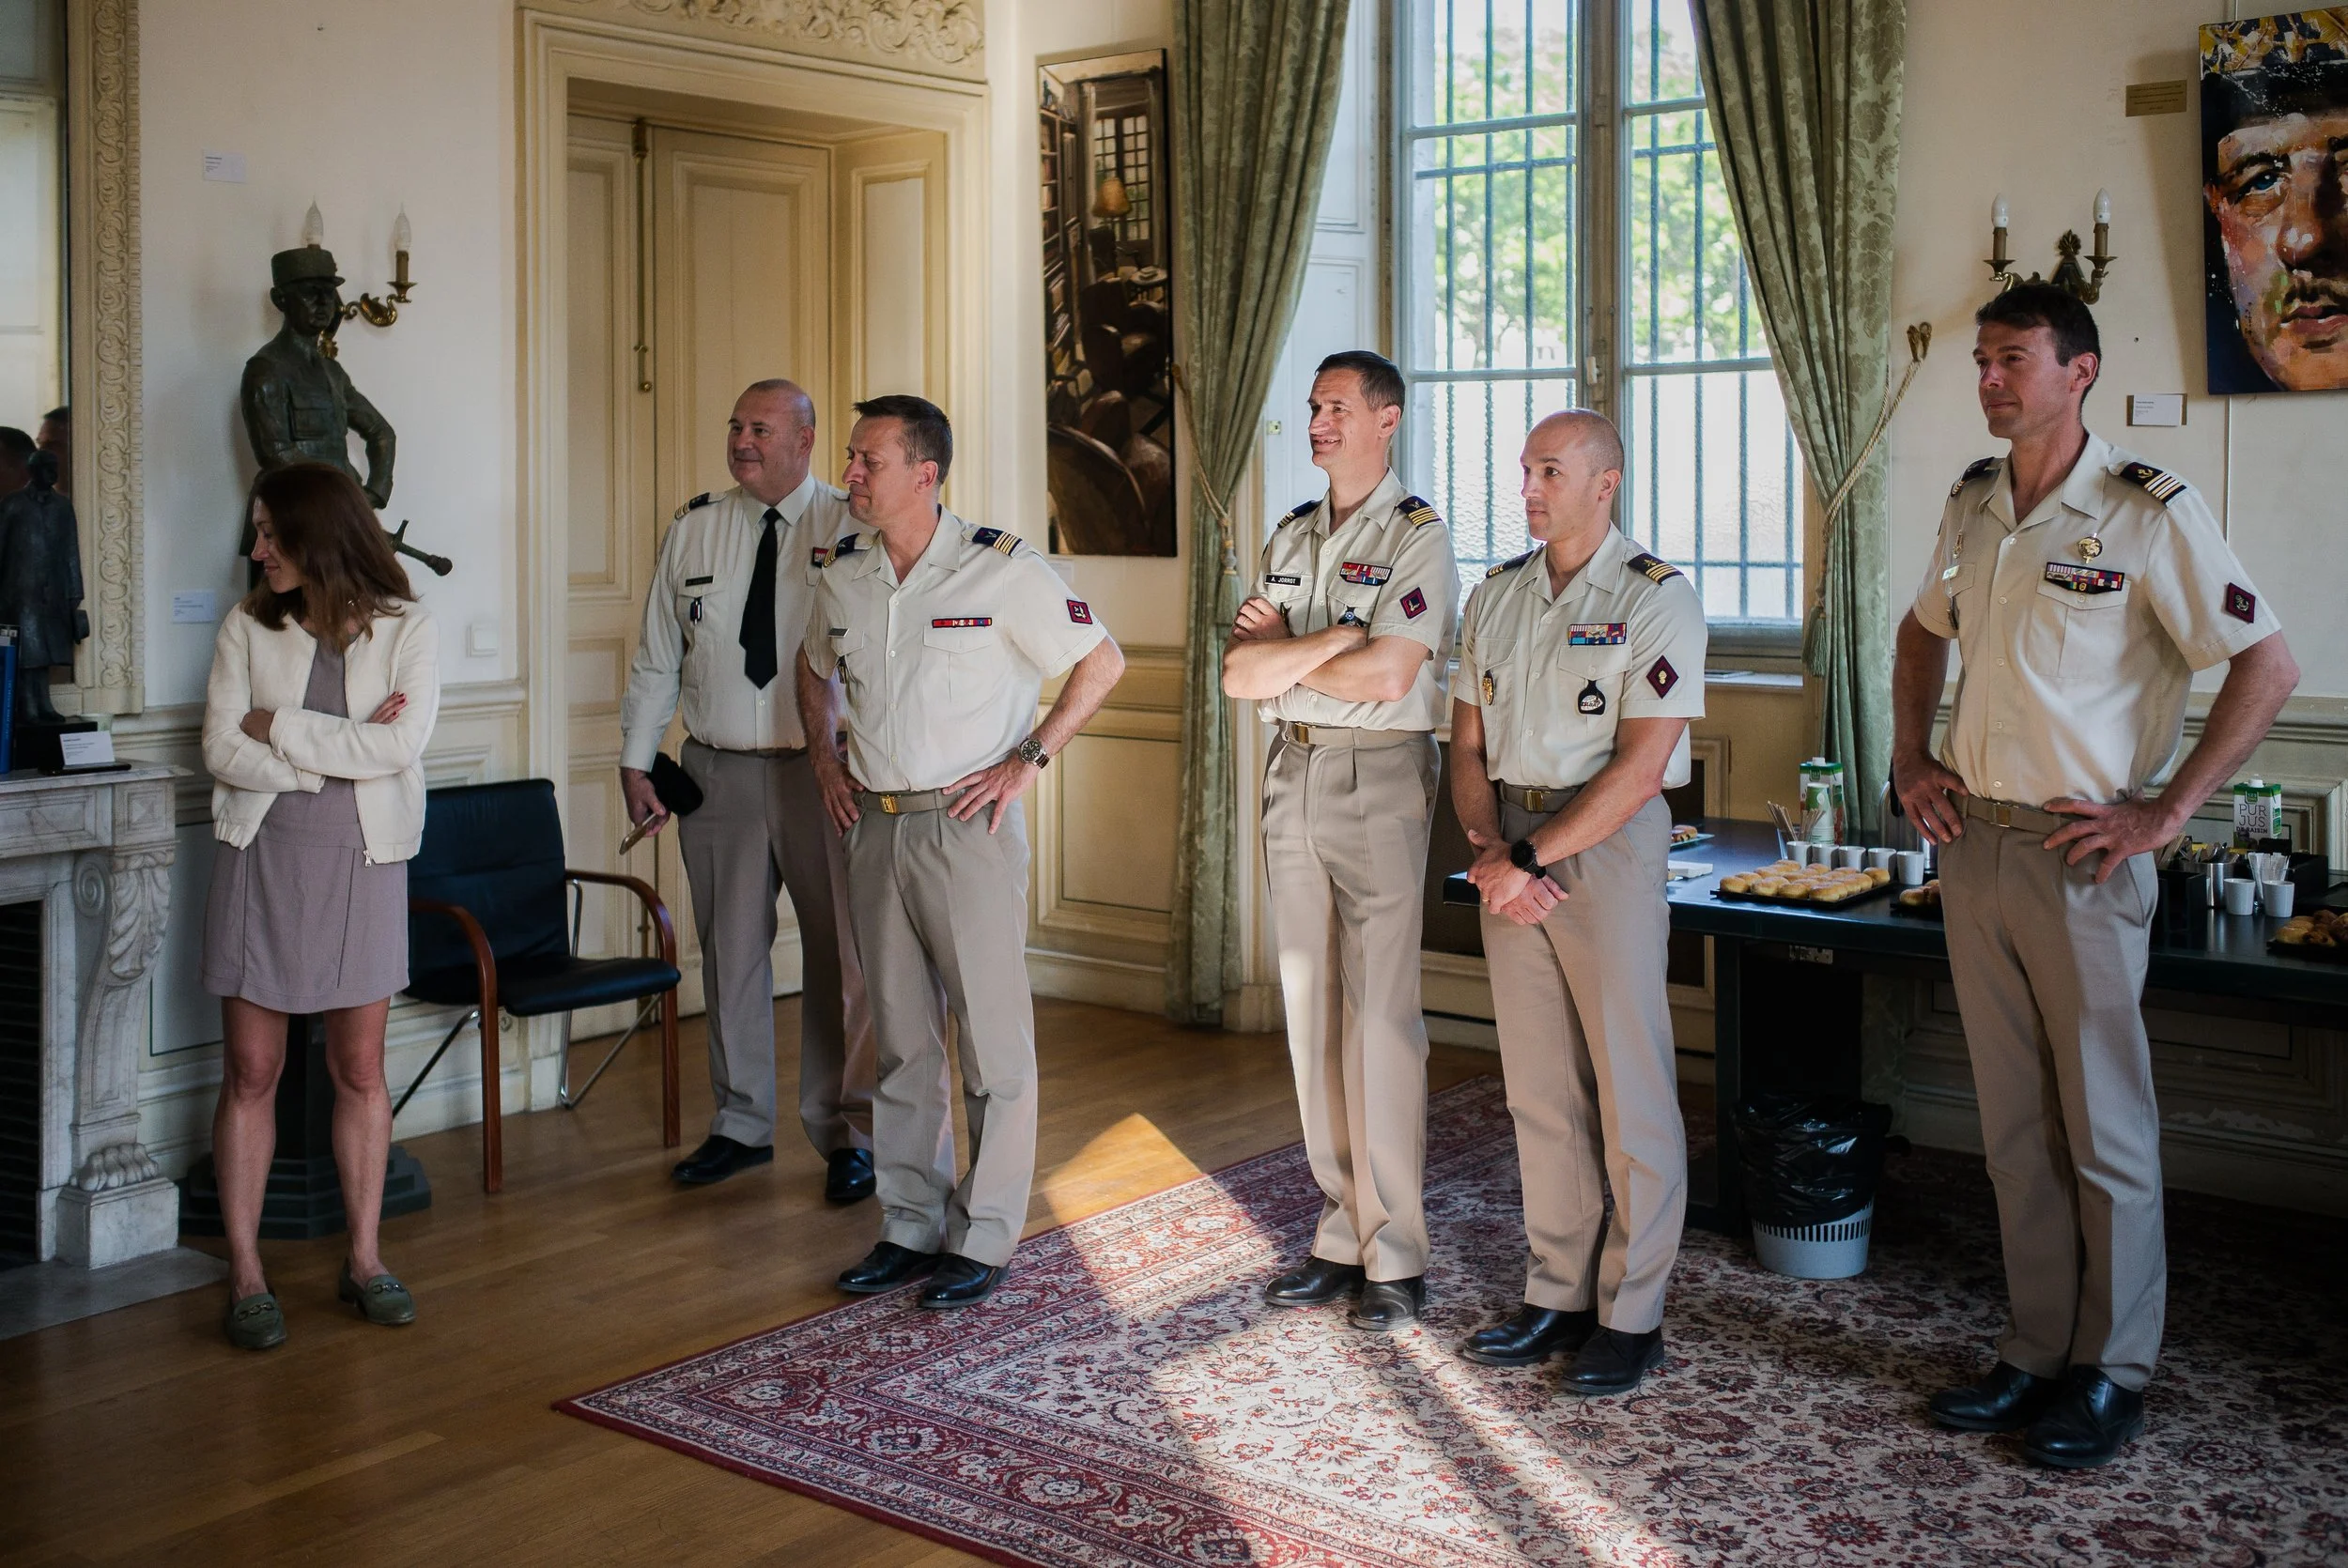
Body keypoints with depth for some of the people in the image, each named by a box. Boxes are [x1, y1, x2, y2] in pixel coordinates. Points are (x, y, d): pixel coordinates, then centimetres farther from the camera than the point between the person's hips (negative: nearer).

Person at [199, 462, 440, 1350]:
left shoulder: (404, 631, -2)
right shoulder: (248, 628, 2)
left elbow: (400, 747, -15)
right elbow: (222, 752, -7)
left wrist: (279, 727, -12)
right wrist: (345, 750, -13)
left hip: (361, 865, -1)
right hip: (261, 860, 1)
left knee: (360, 1071, 7)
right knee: (250, 1072, 2)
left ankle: (365, 1258, 19)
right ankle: (245, 1274, 11)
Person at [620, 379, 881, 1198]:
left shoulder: (850, 528, -4)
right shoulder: (693, 529, 7)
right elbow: (657, 655, 11)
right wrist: (634, 762, 8)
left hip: (824, 771, -3)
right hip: (717, 771, 4)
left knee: (839, 954, 1)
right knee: (731, 953, 12)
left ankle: (847, 1132, 16)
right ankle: (741, 1124, 27)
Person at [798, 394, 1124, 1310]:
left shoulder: (1002, 570, -10)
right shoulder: (842, 574, 7)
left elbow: (1101, 661, -4)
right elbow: (817, 669, 26)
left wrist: (1028, 759, -8)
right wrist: (826, 756, 12)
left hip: (967, 825, -5)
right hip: (876, 826, 5)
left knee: (992, 1042, 0)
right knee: (901, 1041, 12)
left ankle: (983, 1241, 11)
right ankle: (910, 1227, 23)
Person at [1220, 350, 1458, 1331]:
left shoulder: (1417, 538, -6)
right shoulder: (1290, 538, 15)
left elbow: (1387, 676, -18)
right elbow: (1238, 673, 5)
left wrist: (1281, 656, -6)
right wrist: (1333, 638, -10)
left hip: (1377, 779, -7)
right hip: (1292, 775, 7)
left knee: (1379, 1017, -6)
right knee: (1311, 1013, 9)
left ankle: (1393, 1256, 3)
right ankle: (1340, 1236, 19)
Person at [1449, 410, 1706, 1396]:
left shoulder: (1657, 600, -7)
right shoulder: (1494, 597, 12)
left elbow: (1639, 766, -15)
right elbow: (1468, 744, 12)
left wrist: (1529, 857, -17)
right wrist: (1489, 849, -5)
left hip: (1609, 843, -6)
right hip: (1510, 849, 6)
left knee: (1629, 1086, 0)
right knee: (1537, 1088, 10)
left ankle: (1630, 1316, 11)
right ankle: (1556, 1296, 21)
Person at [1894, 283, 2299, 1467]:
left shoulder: (2147, 511, -11)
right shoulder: (1971, 504, 9)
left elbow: (2267, 666, -12)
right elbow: (1923, 632, 26)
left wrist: (2165, 814, -14)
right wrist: (1910, 758, 14)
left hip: (2081, 857, -6)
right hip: (1971, 844, 6)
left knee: (2104, 1127, 4)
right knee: (2012, 1124, 13)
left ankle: (2111, 1372, 17)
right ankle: (2037, 1349, 26)